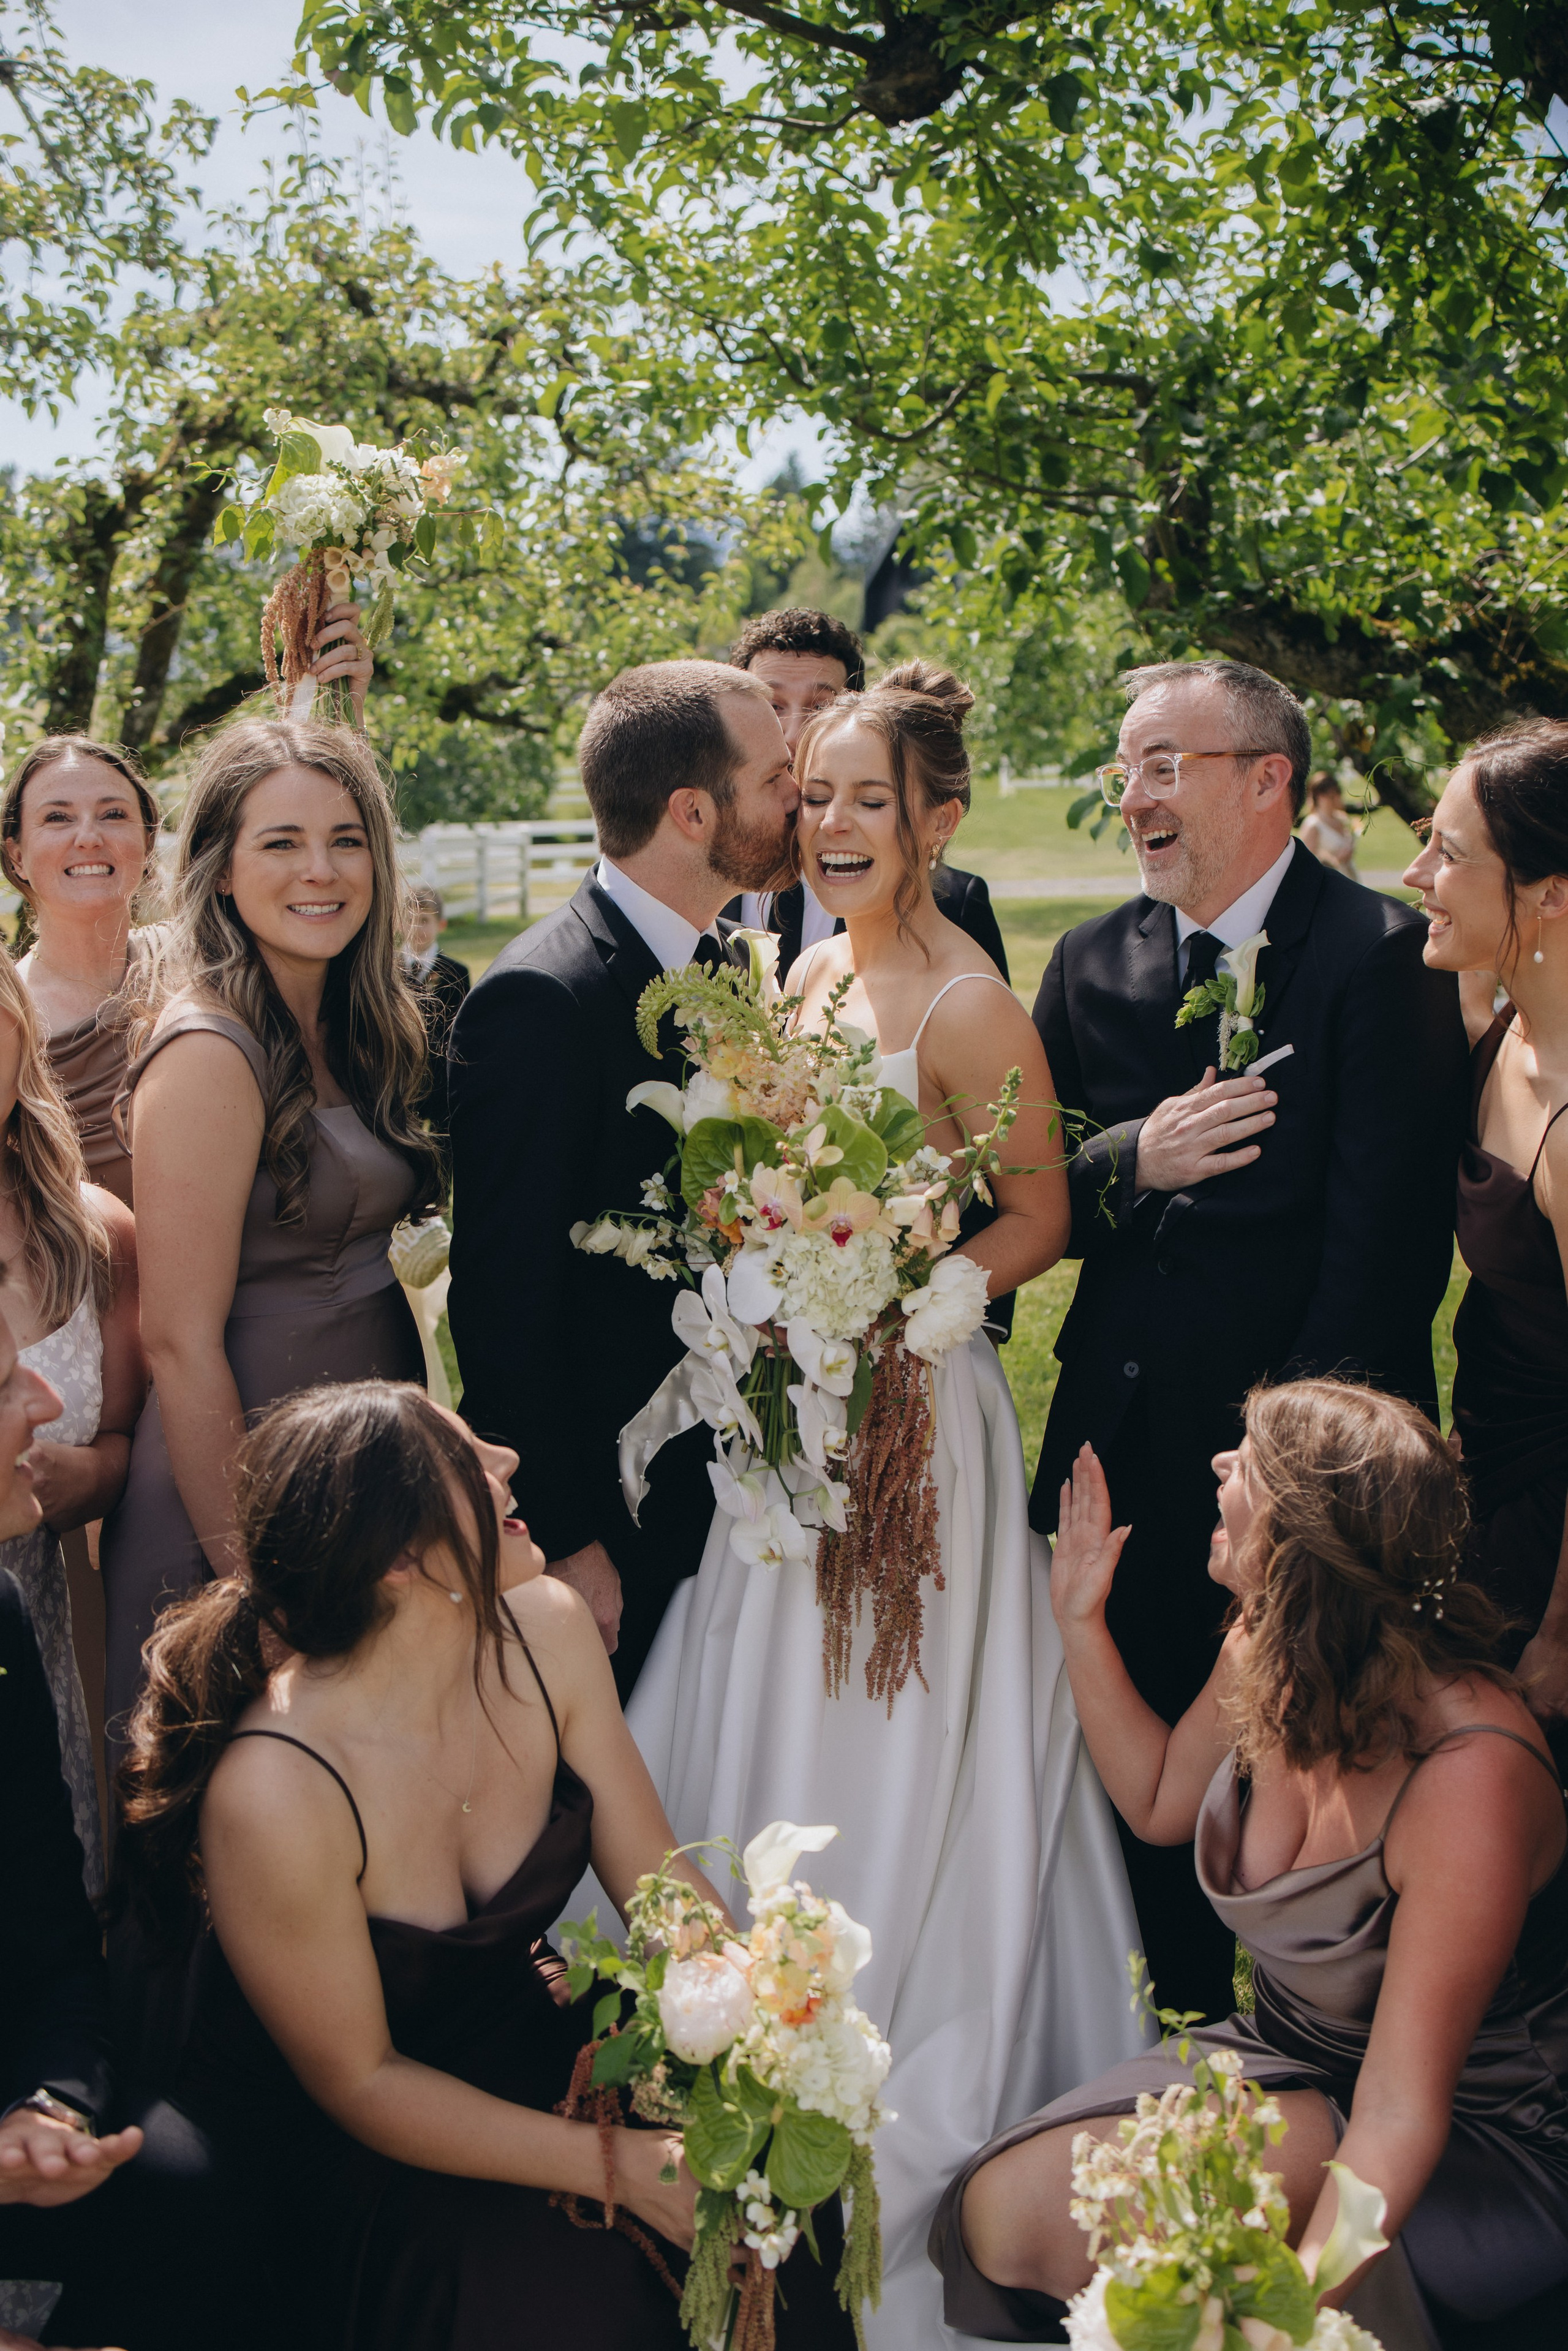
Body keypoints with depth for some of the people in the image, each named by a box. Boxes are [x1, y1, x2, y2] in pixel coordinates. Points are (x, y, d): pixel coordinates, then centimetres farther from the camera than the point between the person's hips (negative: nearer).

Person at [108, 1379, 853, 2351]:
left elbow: (666, 1888, -5)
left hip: (521, 2034, 6)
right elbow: (358, 2081, -19)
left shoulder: (547, 1631, -14)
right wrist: (614, 2163, -21)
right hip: (321, 2142, -5)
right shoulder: (272, 1797, -31)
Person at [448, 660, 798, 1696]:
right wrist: (565, 1542, -16)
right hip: (601, 1525, -7)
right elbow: (503, 1304, -20)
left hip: (718, 1489, 8)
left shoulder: (725, 966, 6)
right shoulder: (540, 1000, -21)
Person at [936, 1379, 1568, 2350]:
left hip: (1477, 2157, -6)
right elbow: (1160, 1799, 12)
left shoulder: (1469, 1776, -33)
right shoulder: (1269, 1656, -11)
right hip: (1291, 2061, 6)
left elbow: (1401, 2114, -32)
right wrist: (1081, 1621, 2)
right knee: (1000, 2212, -13)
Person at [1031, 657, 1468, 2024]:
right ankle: (1193, 2027, 33)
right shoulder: (1093, 964, 10)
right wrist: (1133, 1163, -12)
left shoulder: (1381, 955, -8)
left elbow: (1388, 1230, -13)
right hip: (1121, 1438, 5)